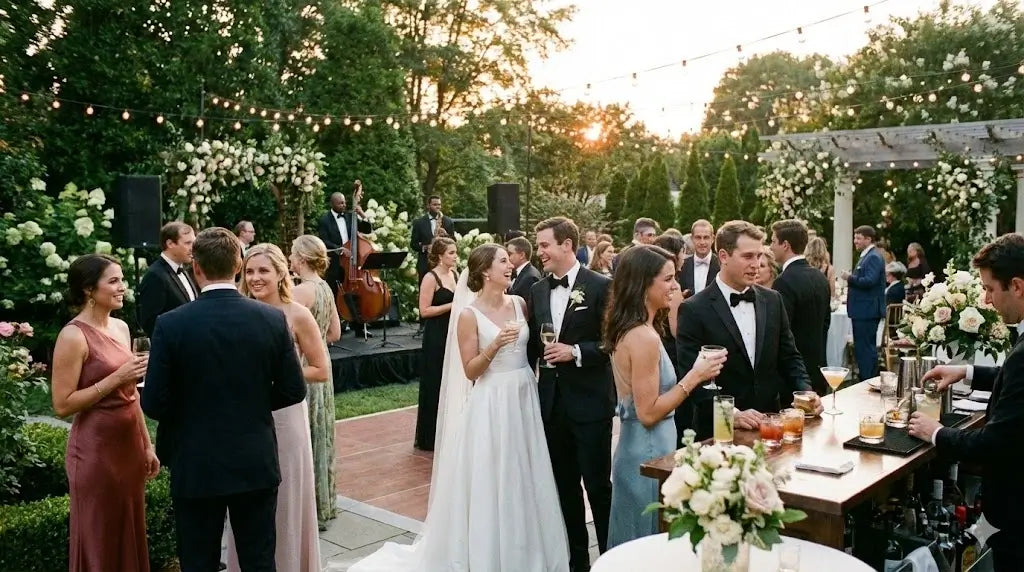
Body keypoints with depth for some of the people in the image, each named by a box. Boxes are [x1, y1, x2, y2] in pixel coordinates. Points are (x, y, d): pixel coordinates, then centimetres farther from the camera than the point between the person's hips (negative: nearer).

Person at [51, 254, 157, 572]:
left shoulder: (121, 328, 8)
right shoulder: (73, 336, -14)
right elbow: (63, 405, -17)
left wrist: (147, 445, 15)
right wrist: (116, 378, -21)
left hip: (129, 446, 7)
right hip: (96, 451, -7)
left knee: (130, 536, 16)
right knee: (100, 543, 6)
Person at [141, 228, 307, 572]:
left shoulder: (171, 324, -13)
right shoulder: (273, 319, -7)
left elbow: (154, 405, -10)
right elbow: (293, 391, -2)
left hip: (197, 469, -2)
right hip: (257, 465, 2)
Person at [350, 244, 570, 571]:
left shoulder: (520, 304, 6)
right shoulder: (469, 315, -10)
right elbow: (470, 371, -12)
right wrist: (494, 346, -23)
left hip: (524, 397, 6)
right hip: (491, 404, -5)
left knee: (523, 479, 14)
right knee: (490, 482, 2)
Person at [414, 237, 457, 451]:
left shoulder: (455, 275, 10)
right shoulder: (431, 278, -12)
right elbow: (424, 311, -17)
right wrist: (452, 305, -19)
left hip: (453, 334, 7)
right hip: (436, 337, -7)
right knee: (435, 385, 1)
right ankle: (429, 437, 12)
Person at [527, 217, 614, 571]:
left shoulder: (601, 286, -9)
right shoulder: (537, 291, 8)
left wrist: (576, 352, -20)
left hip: (590, 402, -5)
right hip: (551, 402, 6)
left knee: (598, 483, 3)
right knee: (565, 485, 14)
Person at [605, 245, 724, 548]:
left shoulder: (626, 330, 7)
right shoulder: (644, 337, -22)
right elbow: (648, 413, -22)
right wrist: (694, 377, -19)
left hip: (635, 448, 9)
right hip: (649, 453, -9)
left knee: (635, 547, 20)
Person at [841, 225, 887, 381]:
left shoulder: (874, 257, -14)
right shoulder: (867, 256, 18)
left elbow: (869, 281, -25)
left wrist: (850, 278, -14)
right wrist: (850, 296, 16)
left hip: (867, 311, -11)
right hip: (863, 311, 11)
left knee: (865, 349, -8)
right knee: (866, 348, 15)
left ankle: (868, 381, -4)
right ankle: (867, 379, 22)